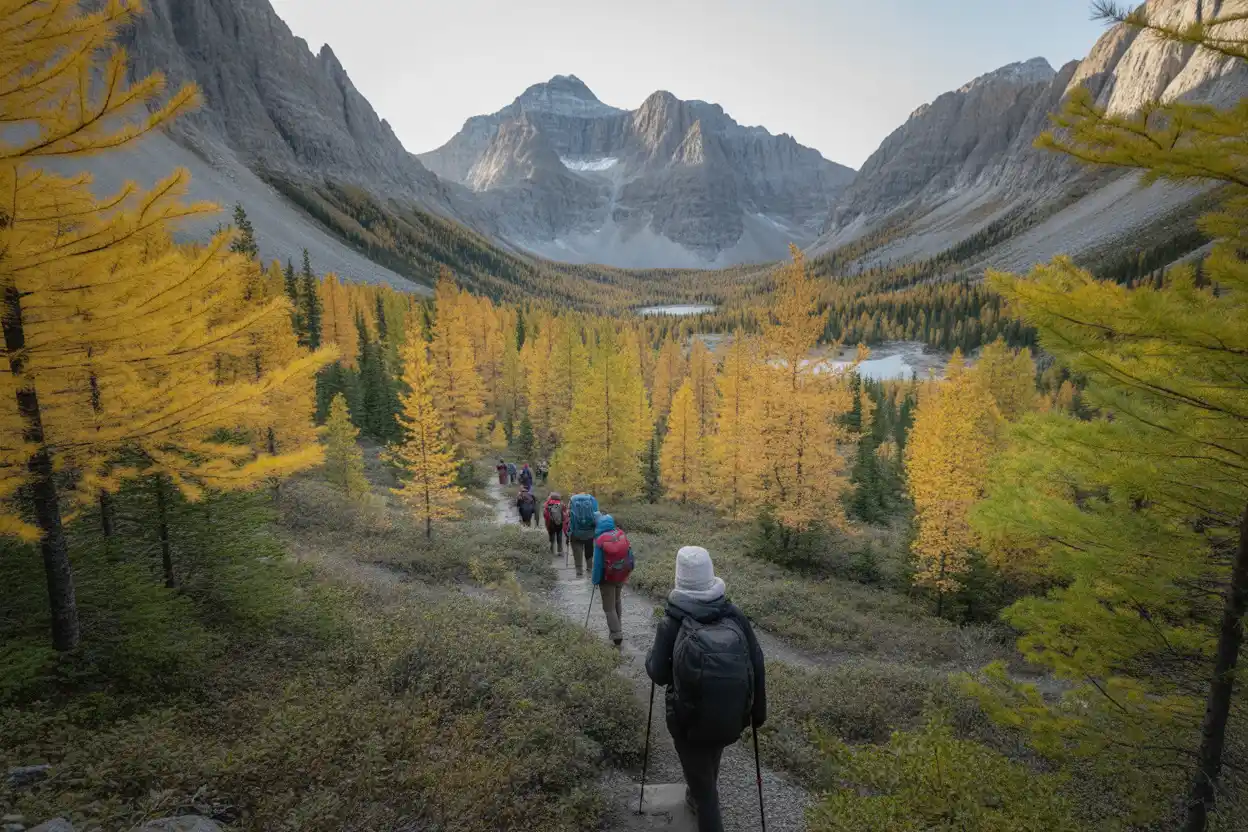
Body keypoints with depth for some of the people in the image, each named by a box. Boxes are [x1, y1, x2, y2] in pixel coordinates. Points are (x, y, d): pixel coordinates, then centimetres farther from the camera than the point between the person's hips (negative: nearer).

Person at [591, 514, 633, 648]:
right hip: (621, 575, 5)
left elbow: (598, 563, -16)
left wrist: (595, 580, -4)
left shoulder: (600, 540, -22)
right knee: (617, 601, 26)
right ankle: (617, 628, 40)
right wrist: (628, 571, 14)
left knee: (609, 607, 6)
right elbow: (630, 554, 2)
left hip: (607, 578, -5)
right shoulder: (622, 534, -8)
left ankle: (617, 636, 2)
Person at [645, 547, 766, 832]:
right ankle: (697, 797, 61)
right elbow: (757, 666, -7)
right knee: (709, 765, 34)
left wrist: (651, 656, 9)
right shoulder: (735, 617, -14)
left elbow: (658, 674, -12)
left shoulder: (672, 625, -22)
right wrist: (758, 709, 8)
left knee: (703, 786, 16)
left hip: (690, 722, -4)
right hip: (731, 719, 5)